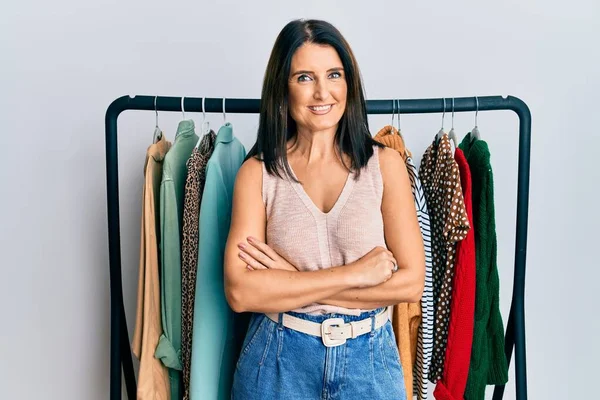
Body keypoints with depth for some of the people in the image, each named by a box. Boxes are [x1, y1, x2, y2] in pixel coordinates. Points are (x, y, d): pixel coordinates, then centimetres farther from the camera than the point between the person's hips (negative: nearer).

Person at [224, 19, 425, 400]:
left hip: (369, 358, 0)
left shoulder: (385, 163, -4)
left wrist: (290, 283, -14)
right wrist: (353, 274, -17)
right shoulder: (258, 172, -6)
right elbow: (240, 291, -14)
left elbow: (410, 282, -10)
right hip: (279, 361, 0)